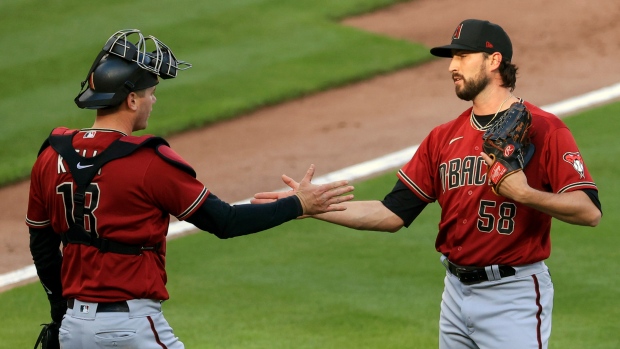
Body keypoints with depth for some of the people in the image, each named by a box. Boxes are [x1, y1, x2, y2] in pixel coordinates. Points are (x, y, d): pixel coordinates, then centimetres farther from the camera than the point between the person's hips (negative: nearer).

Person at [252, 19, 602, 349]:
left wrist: (525, 194, -28)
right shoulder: (443, 137, 11)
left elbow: (589, 211, -16)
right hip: (456, 292, 7)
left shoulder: (543, 129, -9)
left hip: (513, 297, -7)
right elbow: (392, 214, 9)